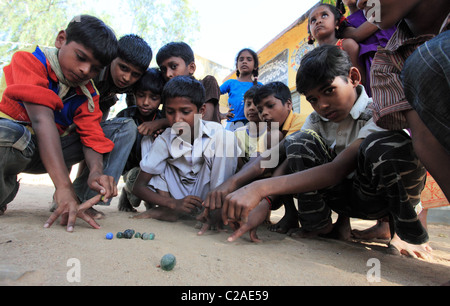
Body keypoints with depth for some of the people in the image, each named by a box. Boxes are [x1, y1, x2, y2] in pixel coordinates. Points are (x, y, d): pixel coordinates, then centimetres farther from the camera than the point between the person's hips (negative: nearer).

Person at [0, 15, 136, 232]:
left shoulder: (87, 94, -2)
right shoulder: (29, 60, -17)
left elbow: (92, 136, -12)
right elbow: (42, 120, -32)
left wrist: (96, 173, -36)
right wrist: (64, 187, -42)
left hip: (47, 151, 5)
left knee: (125, 128, -6)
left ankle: (82, 200, -15)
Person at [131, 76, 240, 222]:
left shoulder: (217, 133, -15)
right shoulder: (164, 141, -10)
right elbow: (139, 186, -10)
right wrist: (173, 203, -26)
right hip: (180, 197, 2)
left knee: (227, 137, -21)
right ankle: (166, 210, -15)